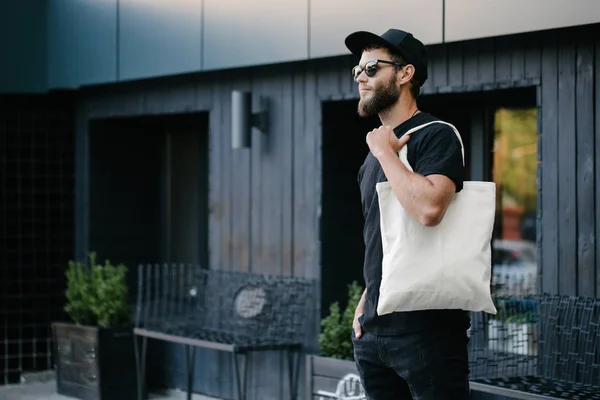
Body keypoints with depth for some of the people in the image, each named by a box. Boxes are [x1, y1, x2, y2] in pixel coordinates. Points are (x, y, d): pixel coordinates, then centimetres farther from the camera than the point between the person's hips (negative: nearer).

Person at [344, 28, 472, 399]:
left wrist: (385, 152, -14)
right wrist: (366, 300, 13)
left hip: (426, 328, -8)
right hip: (372, 329, 8)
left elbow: (429, 209, -27)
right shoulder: (374, 153, 16)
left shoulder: (436, 136, -8)